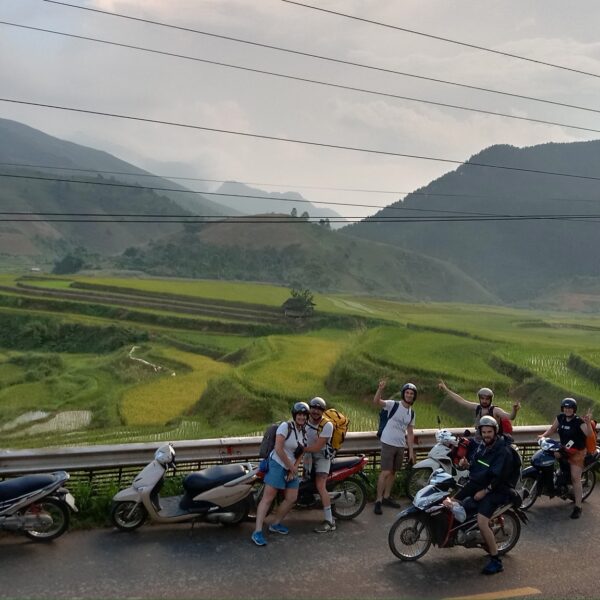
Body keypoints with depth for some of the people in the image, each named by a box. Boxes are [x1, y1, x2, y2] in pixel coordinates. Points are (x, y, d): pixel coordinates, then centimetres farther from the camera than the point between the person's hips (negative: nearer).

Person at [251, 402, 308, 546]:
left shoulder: (304, 432, 9)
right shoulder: (286, 426, -14)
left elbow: (300, 453, 12)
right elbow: (278, 449, -19)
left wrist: (294, 469, -3)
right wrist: (291, 466, -12)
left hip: (291, 469, 8)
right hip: (277, 464, -8)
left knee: (292, 498, 6)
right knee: (268, 498, -11)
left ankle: (275, 524, 23)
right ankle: (257, 532, -12)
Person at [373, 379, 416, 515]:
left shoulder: (411, 413, 9)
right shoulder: (393, 405, -10)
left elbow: (410, 432, 14)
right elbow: (376, 401, -27)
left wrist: (411, 450, 11)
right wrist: (380, 389, -45)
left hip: (401, 446, 6)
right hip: (388, 444, -6)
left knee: (393, 472, 15)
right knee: (386, 472, -9)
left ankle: (386, 497, 27)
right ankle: (378, 500, -1)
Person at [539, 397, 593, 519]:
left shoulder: (578, 422, -19)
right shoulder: (560, 418, -2)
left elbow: (589, 434, -29)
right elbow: (552, 428, 10)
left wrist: (588, 423, -46)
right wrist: (543, 435, -5)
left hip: (577, 452, -6)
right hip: (564, 449, 6)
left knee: (576, 479, -9)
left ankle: (578, 507, -5)